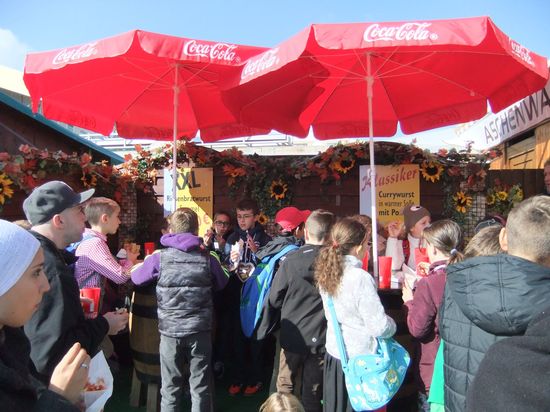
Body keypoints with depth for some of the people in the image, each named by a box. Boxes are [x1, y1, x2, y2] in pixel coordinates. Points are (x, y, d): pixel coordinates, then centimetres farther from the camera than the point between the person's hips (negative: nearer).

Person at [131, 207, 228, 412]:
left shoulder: (159, 258, -9)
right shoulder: (207, 258, -6)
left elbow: (136, 278, 10)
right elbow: (221, 284, 11)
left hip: (170, 331, 0)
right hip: (200, 330, 0)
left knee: (171, 389, 15)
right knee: (201, 387, 14)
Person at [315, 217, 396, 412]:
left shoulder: (326, 273, -3)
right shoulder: (360, 278, -24)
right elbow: (379, 326, -22)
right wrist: (392, 325, 0)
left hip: (334, 352, 6)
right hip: (360, 358, -6)